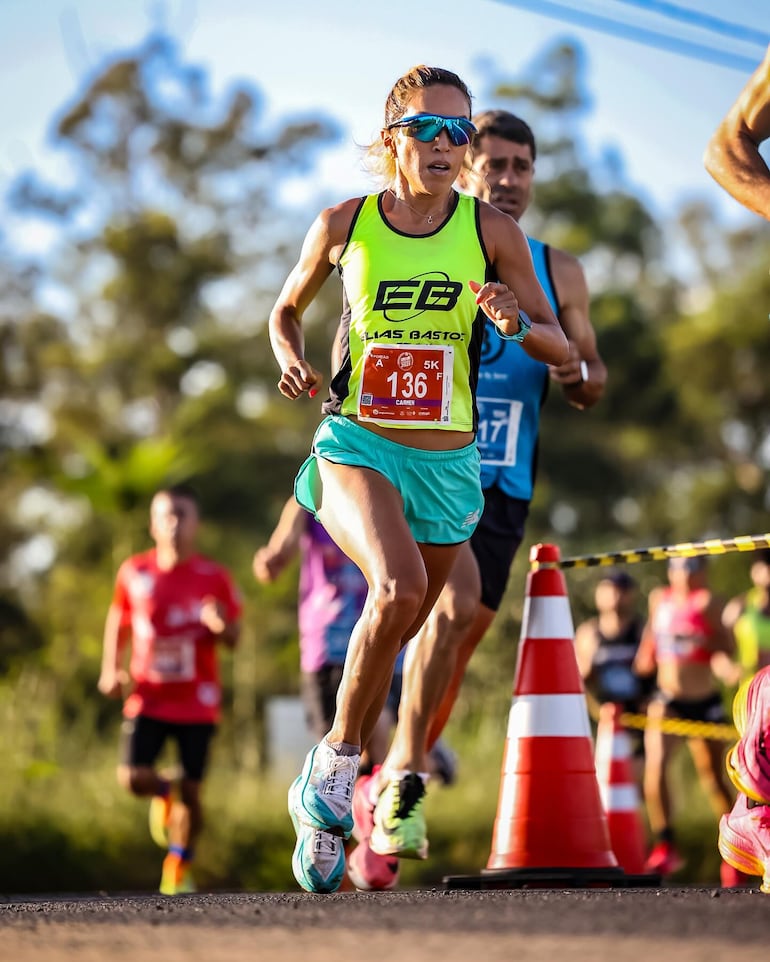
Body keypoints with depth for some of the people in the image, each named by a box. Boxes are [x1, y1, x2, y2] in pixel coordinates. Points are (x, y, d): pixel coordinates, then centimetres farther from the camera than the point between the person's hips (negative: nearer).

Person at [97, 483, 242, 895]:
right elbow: (118, 622, 15)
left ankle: (179, 869, 22)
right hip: (148, 696, 1)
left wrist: (221, 625, -20)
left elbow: (233, 638, 3)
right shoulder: (134, 572, 2)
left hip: (197, 701, -1)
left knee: (190, 792, 0)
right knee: (132, 777, -16)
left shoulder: (215, 578, -1)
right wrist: (110, 670, 3)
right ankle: (165, 793, 20)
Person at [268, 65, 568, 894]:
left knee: (394, 636, 10)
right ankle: (336, 760, -13)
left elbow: (561, 350, 1)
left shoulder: (492, 231, -2)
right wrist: (291, 358, -5)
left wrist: (516, 324, -20)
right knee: (399, 587, -31)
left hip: (448, 464, 2)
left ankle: (326, 804, 30)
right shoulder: (344, 224, -1)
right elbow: (286, 309, 16)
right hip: (356, 447, -2)